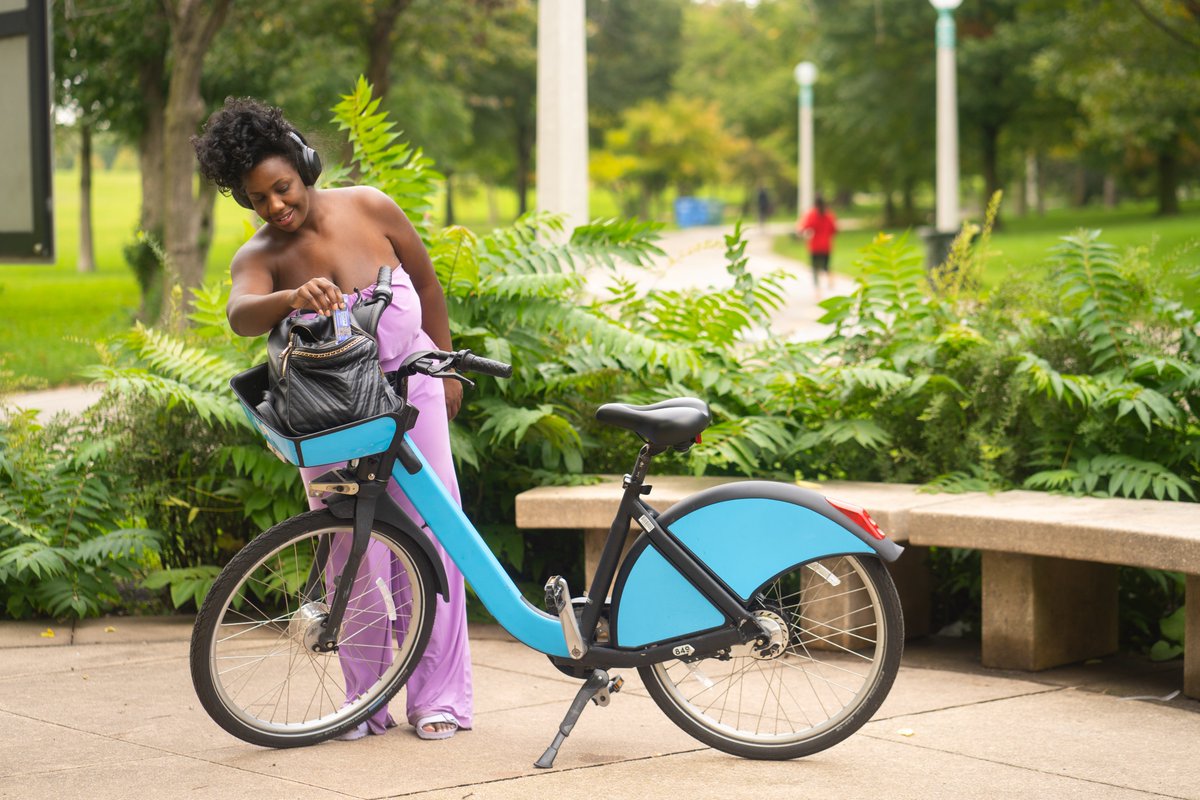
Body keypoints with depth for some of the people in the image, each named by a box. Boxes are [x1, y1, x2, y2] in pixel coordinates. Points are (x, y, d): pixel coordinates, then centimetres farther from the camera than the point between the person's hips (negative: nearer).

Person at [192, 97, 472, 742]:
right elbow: (240, 314, -31)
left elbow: (426, 281, 8)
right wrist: (293, 296, -52)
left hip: (408, 385, 0)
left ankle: (439, 694, 2)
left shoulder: (368, 207, -5)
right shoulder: (259, 258, -8)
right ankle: (365, 700, 9)